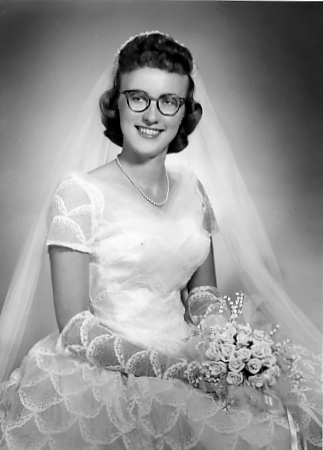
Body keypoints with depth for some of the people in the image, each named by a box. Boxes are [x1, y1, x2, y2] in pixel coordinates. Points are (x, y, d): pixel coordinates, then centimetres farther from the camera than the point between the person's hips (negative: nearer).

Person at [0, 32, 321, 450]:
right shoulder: (80, 192, -9)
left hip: (190, 365, 5)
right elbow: (75, 331, -11)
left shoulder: (193, 188, 7)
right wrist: (173, 364, -21)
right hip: (112, 377, -4)